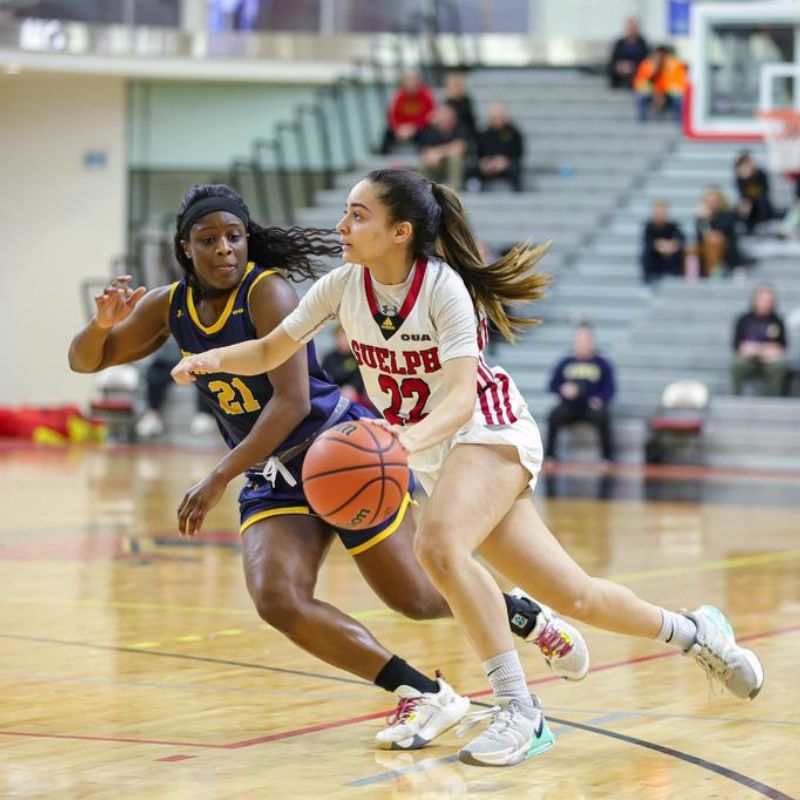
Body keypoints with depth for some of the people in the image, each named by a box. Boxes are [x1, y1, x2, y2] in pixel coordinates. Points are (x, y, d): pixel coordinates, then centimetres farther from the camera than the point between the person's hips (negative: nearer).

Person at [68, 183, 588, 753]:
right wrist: (104, 321, -16)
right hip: (271, 479, 6)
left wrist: (219, 480, -30)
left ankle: (527, 616, 31)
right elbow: (85, 361, 9)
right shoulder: (170, 307, 1)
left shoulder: (267, 291, -19)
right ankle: (425, 696, -7)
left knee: (415, 598, -1)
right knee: (277, 600, -18)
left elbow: (292, 401, -26)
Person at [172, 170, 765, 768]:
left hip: (491, 432, -6)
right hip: (430, 453, 6)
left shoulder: (443, 287, -23)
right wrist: (213, 359, -19)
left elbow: (461, 398, -32)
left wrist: (411, 437, -50)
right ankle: (694, 633, 30)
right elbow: (270, 352, 1)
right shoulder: (343, 286, -7)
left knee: (437, 544, -33)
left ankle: (520, 713, -25)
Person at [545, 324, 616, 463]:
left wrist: (600, 399, -19)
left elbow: (609, 388, 2)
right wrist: (563, 389, -12)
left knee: (603, 417, -35)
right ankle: (549, 454, -20)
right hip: (569, 407, 2)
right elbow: (553, 385, 11)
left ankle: (608, 456, -26)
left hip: (591, 408, -2)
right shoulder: (565, 363, 14)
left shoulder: (602, 364, 9)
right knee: (554, 416, -30)